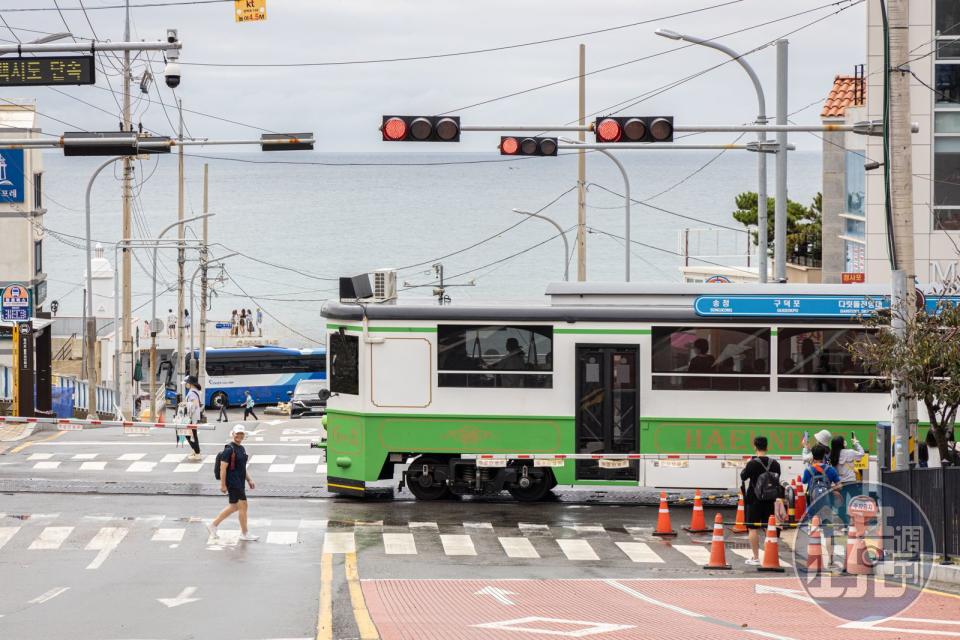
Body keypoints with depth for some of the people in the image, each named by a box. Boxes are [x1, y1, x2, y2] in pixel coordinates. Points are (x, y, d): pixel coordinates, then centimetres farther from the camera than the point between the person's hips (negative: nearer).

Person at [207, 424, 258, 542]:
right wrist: (223, 485, -19)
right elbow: (223, 468, -17)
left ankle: (213, 525, 23)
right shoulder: (229, 449, -15)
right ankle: (245, 533, 6)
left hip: (240, 483, 10)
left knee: (234, 507, 14)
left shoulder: (241, 448, 13)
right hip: (232, 483, -10)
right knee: (243, 505, -5)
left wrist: (249, 480, 18)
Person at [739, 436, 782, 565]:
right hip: (770, 500, 4)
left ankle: (755, 558, 1)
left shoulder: (752, 463, -13)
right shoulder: (775, 463, 2)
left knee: (753, 528, 2)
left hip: (754, 499, -4)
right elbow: (778, 480, 9)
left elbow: (743, 476, -1)